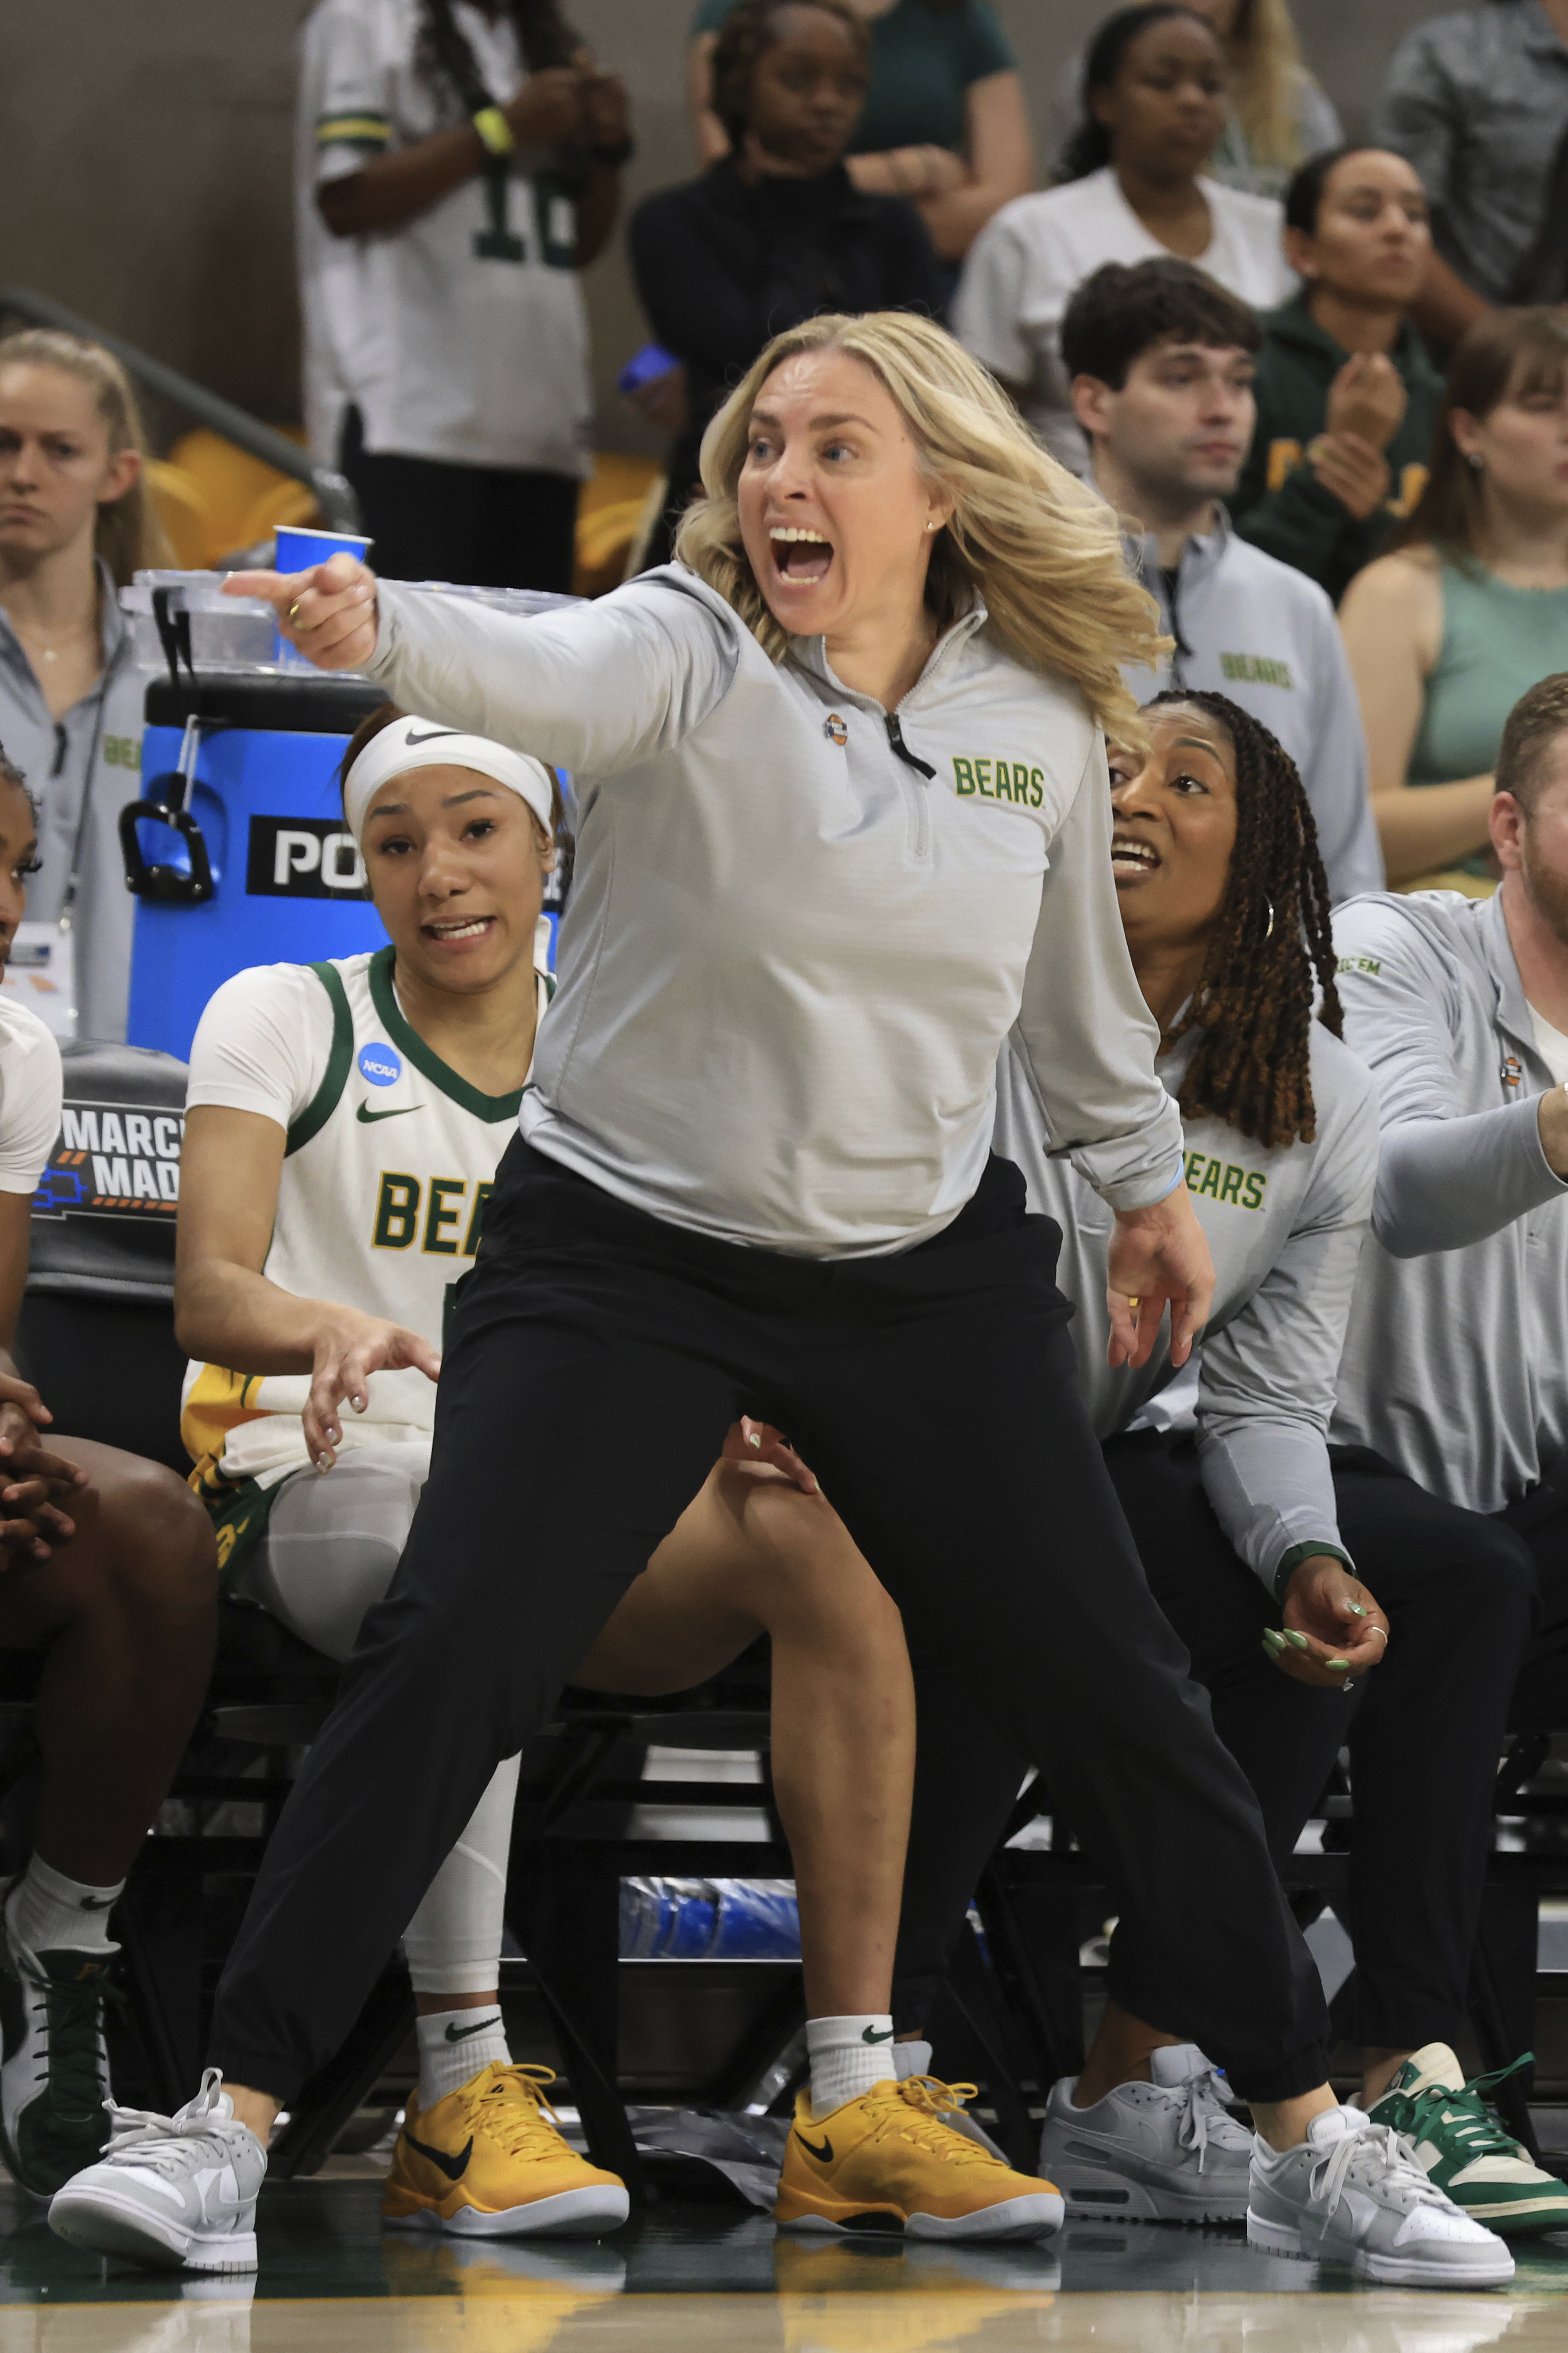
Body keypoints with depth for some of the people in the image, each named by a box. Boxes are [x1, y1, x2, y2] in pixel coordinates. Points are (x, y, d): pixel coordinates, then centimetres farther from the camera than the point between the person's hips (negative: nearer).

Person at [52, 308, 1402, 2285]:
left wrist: (1145, 1177, 27)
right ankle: (233, 2111, -8)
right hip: (626, 1251, -3)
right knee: (447, 1655, -15)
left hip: (934, 1273, 3)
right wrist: (377, 629, -58)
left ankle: (1301, 2124, 20)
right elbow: (538, 673, -37)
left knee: (1108, 1689, 5)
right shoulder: (684, 657, -13)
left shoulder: (1041, 718, -2)